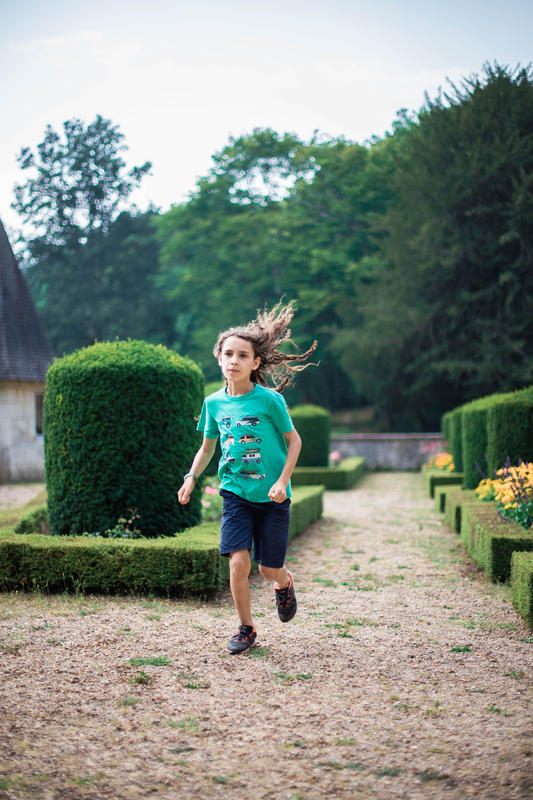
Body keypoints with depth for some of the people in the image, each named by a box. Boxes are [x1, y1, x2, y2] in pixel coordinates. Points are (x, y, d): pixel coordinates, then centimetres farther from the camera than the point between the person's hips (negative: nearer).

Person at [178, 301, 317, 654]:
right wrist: (191, 477, 1)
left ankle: (284, 584, 42)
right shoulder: (214, 402, 2)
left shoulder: (269, 399, -11)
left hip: (271, 496, -2)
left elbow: (294, 440, -3)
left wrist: (282, 482, -12)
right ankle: (246, 628, 10)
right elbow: (207, 446, 15)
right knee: (238, 562, -10)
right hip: (235, 493, 2)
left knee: (270, 568, 4)